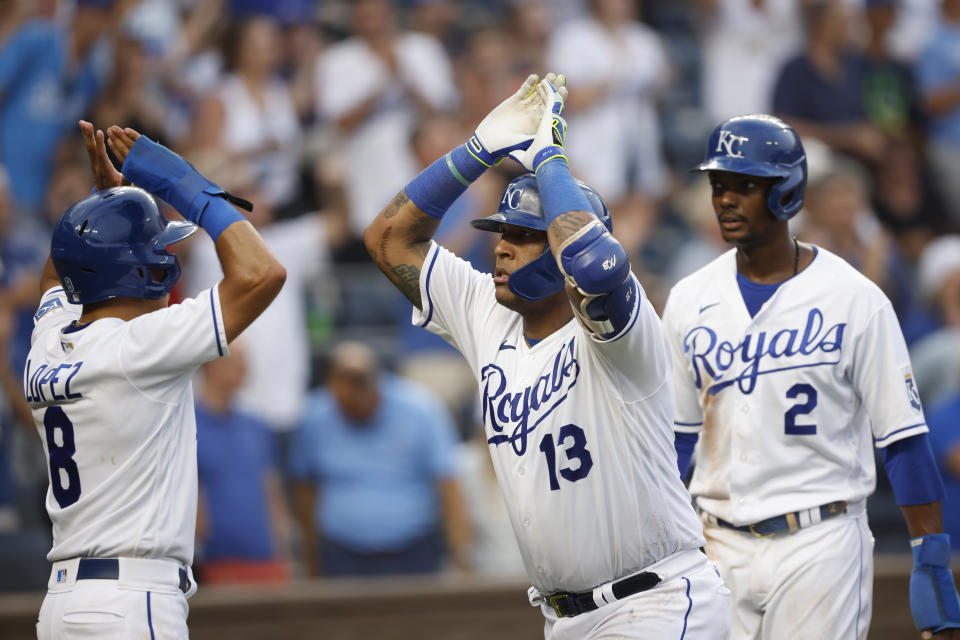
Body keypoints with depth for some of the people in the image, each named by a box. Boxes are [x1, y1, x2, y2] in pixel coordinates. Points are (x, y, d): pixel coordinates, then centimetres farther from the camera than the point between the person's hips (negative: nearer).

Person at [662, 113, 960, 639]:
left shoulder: (856, 300, -5)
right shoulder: (690, 301, 8)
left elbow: (903, 438, -6)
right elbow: (673, 437, 15)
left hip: (822, 544, -4)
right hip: (721, 549, 4)